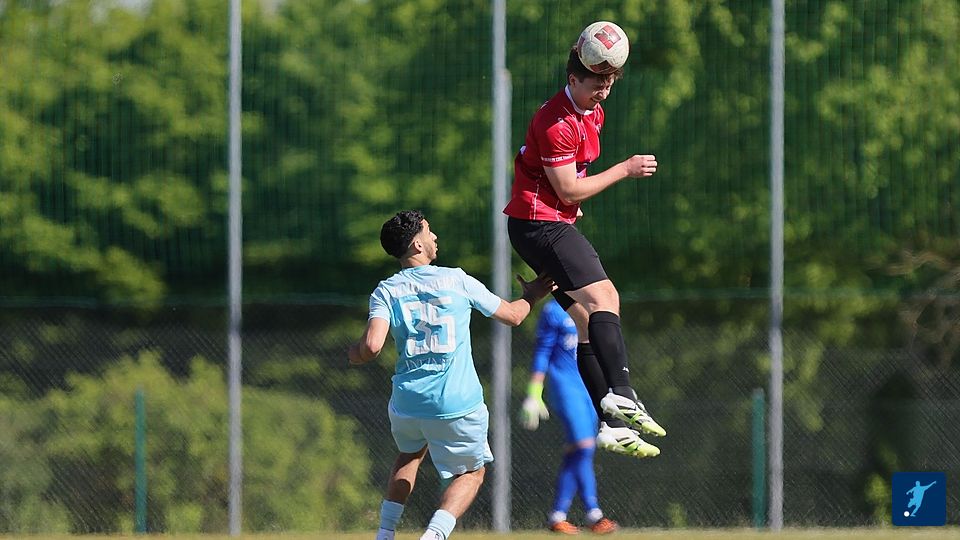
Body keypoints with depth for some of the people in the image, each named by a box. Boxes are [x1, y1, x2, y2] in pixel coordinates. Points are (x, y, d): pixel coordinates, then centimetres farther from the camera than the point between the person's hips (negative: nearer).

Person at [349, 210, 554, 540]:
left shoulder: (385, 292, 0)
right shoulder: (457, 281, -1)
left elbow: (372, 346, -15)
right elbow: (512, 315, 10)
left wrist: (354, 353, 8)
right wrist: (531, 295, 32)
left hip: (406, 402, 3)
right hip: (459, 402, -3)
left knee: (410, 455, 33)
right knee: (471, 473, 16)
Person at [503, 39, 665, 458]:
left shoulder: (593, 115, 13)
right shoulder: (556, 123, -19)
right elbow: (569, 191, -17)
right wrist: (625, 170, -11)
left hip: (555, 224, 10)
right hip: (538, 223, -10)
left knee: (587, 320, 4)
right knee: (603, 296, -23)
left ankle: (611, 425, 2)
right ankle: (620, 394, -36)